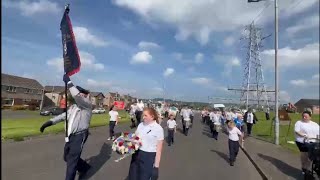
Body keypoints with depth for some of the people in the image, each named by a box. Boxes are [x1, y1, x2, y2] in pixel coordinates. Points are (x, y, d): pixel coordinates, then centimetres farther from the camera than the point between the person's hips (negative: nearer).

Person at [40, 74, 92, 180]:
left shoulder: (87, 105, -9)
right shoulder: (73, 107, 18)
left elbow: (77, 96, -26)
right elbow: (63, 116, 13)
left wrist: (68, 82, -21)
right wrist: (50, 122, -1)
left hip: (80, 136, -9)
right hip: (70, 135, 9)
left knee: (71, 161, -6)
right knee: (67, 157, 21)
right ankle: (85, 167, 40)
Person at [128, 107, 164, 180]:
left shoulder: (158, 128, -13)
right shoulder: (140, 124, 3)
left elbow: (159, 148, -11)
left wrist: (156, 165, -11)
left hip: (149, 157, -5)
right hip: (136, 154, 5)